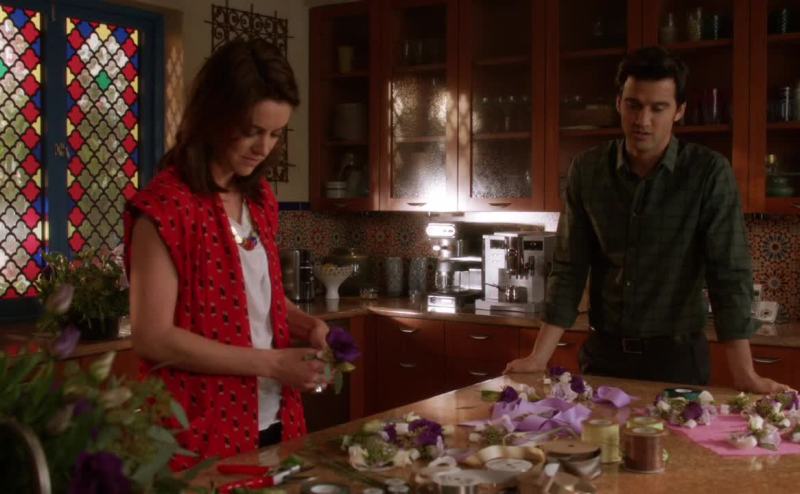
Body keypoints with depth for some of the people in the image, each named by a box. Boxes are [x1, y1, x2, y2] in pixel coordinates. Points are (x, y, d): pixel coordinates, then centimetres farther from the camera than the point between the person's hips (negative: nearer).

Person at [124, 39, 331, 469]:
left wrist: (308, 326, -1)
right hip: (202, 433, -7)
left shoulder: (260, 197, 7)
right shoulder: (165, 205, -16)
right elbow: (152, 337, -19)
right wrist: (269, 362, -19)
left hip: (273, 422, 8)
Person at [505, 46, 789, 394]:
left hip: (677, 355, -2)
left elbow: (729, 275, -13)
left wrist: (744, 375, -21)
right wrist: (538, 358, -8)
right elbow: (569, 270, -2)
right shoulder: (586, 170, -3)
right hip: (603, 353, 3)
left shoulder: (710, 174, -10)